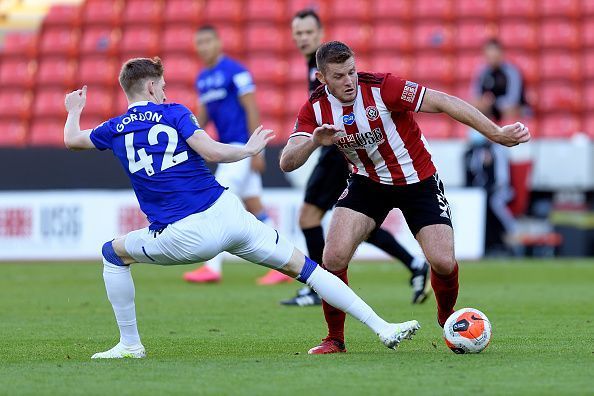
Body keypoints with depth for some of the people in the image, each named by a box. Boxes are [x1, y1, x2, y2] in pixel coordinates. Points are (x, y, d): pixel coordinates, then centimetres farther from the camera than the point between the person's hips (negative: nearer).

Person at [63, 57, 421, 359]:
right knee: (303, 266, 9)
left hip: (184, 237, 0)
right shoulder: (174, 113, 6)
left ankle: (130, 344, 23)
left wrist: (74, 109, 51)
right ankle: (382, 327, 4)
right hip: (227, 213, 0)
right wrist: (250, 149, 9)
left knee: (114, 254, 27)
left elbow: (72, 140, 31)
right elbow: (213, 152, -9)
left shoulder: (114, 130, 12)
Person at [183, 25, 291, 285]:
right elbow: (204, 115, 21)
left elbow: (251, 110, -14)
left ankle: (213, 267, -11)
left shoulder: (235, 72, -11)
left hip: (242, 146, -8)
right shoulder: (202, 79, 14)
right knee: (253, 206, 7)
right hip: (228, 147, 9)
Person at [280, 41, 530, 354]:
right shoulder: (315, 108, -13)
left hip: (418, 181, -2)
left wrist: (497, 134, -29)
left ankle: (447, 317, 20)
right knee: (334, 257, -17)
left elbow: (444, 103, -25)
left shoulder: (381, 87, -25)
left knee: (443, 262, -15)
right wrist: (314, 141, -39)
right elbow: (286, 163, -17)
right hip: (368, 184, 2)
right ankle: (335, 339, 3)